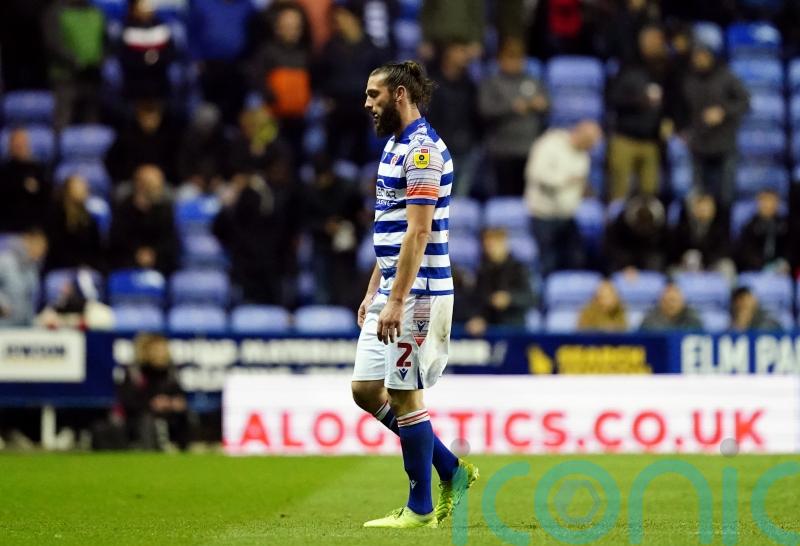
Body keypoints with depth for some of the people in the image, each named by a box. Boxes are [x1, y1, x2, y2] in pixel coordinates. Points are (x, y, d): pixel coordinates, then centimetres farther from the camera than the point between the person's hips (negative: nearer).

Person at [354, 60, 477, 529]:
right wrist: (373, 292, 20)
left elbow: (418, 232, -21)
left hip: (418, 293, -10)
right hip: (391, 292, 10)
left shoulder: (423, 149, -15)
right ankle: (451, 471, 18)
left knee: (404, 394, -5)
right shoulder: (396, 146, 17)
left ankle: (420, 508, 4)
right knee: (366, 389, 9)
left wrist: (396, 300, -24)